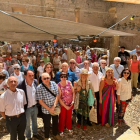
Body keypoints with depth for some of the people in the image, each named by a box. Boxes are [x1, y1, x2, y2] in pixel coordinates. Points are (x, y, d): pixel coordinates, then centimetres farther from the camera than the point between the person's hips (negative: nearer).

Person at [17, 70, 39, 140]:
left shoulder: (35, 82, -11)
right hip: (27, 108, -4)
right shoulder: (20, 85, -26)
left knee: (35, 121, 27)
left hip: (35, 106, 5)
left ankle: (35, 133, 52)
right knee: (27, 124, 18)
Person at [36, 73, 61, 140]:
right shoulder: (39, 88, -17)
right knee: (47, 124, 14)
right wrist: (49, 109, -16)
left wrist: (53, 106, -13)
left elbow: (57, 96, -4)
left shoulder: (54, 84, -8)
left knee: (55, 122, 21)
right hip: (46, 110, -3)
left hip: (55, 108, 3)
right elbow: (40, 101, -15)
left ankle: (55, 134, 46)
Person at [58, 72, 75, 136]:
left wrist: (73, 101, -11)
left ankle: (69, 127, 46)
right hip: (62, 104, -3)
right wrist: (65, 106, -14)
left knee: (69, 116, 21)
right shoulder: (58, 85, -18)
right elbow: (59, 98, -17)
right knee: (62, 118, 14)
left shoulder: (69, 82, -9)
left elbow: (73, 92, -2)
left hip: (70, 104, 3)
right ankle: (61, 130, 36)